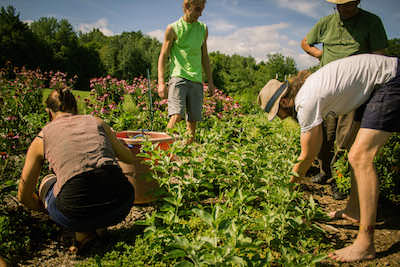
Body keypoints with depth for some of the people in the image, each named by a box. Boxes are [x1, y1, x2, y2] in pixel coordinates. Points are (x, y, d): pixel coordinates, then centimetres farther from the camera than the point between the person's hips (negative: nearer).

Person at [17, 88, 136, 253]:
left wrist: (44, 206, 46)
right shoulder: (97, 122, 19)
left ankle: (84, 232, 11)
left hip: (76, 212, -2)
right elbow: (130, 158, 33)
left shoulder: (42, 136, 16)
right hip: (122, 207, 3)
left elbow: (24, 196, 24)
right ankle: (98, 226, 17)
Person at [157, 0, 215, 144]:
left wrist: (210, 81, 18)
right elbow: (163, 56, 2)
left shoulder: (203, 29, 16)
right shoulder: (173, 28, 2)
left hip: (197, 80, 4)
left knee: (193, 120, 2)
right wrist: (161, 83, -9)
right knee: (176, 116, -20)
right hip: (178, 77, -4)